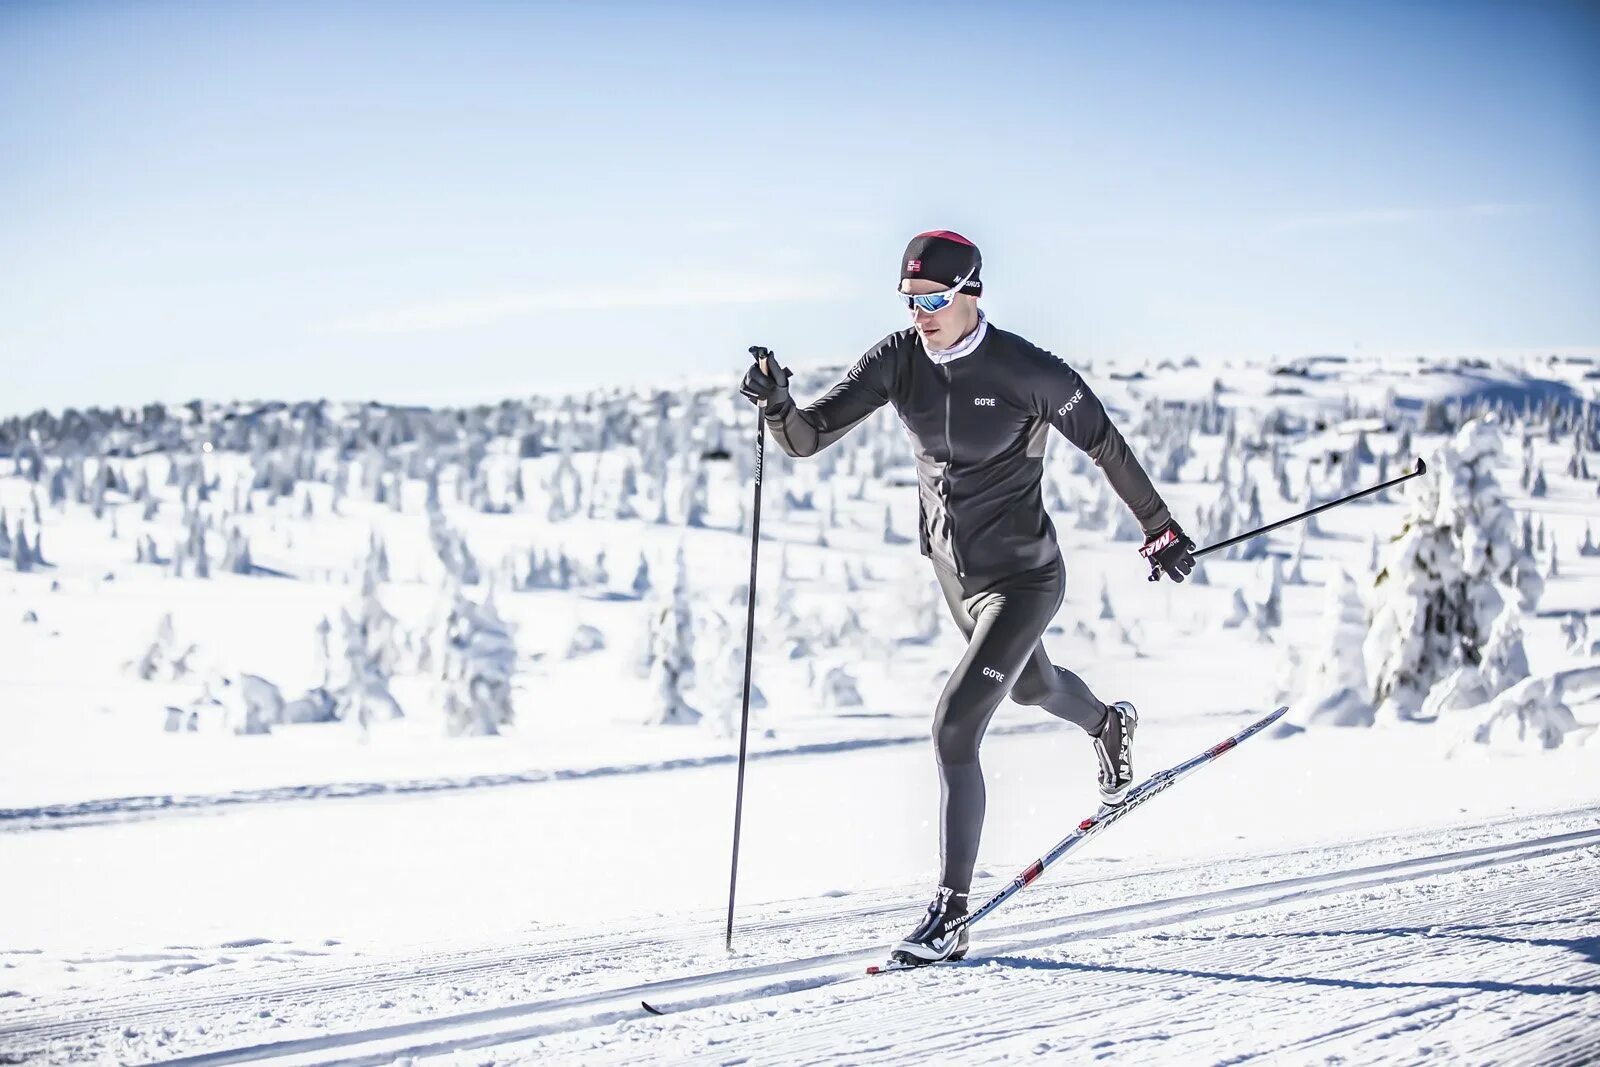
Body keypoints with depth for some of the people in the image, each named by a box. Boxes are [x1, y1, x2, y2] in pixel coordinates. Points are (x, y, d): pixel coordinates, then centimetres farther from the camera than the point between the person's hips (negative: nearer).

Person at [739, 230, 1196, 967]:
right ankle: (1109, 726, 70)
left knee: (955, 727, -19)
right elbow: (808, 437, -14)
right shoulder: (898, 361, -10)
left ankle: (950, 917, -11)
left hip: (1022, 577, -7)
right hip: (952, 566, 7)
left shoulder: (1025, 371, -23)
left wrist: (1159, 531, 0)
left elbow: (1104, 444, -10)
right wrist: (776, 404, -37)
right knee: (1030, 686, 33)